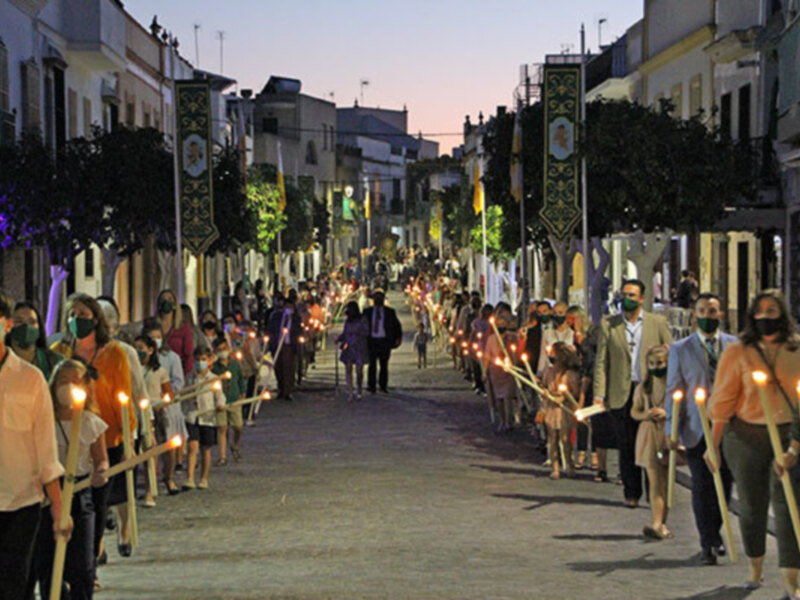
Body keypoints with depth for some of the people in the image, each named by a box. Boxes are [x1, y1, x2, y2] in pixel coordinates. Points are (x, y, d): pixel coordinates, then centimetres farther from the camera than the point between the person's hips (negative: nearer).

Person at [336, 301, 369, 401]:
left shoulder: (362, 320, -3)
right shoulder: (348, 320, 10)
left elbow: (366, 332, -8)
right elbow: (344, 333, 12)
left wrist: (358, 332, -24)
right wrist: (339, 339, -5)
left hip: (359, 348, -3)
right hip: (348, 347, 3)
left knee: (359, 370, -3)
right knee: (348, 369, -8)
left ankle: (359, 392, 14)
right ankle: (351, 392, -10)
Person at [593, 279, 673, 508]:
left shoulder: (658, 323, 6)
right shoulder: (608, 325, 7)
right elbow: (601, 361, 4)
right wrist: (599, 394, -5)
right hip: (622, 393, 1)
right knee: (627, 446, 4)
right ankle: (631, 493, 13)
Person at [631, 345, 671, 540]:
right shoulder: (643, 387, 8)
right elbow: (634, 410, 15)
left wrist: (666, 413, -18)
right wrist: (644, 415, -5)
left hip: (669, 434, -2)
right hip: (649, 435, 2)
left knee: (665, 482, 3)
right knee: (654, 482, -4)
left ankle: (661, 524, 8)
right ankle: (658, 524, -8)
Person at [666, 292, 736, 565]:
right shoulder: (680, 349, 5)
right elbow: (673, 392, 4)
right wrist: (671, 430, -3)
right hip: (697, 428, -2)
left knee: (724, 485, 7)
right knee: (702, 486, -4)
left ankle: (715, 535, 26)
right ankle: (708, 544, 0)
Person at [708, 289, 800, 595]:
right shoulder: (737, 352, -3)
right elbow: (722, 399, -2)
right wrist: (713, 443, -4)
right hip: (747, 436, 0)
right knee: (751, 505, 10)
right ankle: (755, 567, 30)